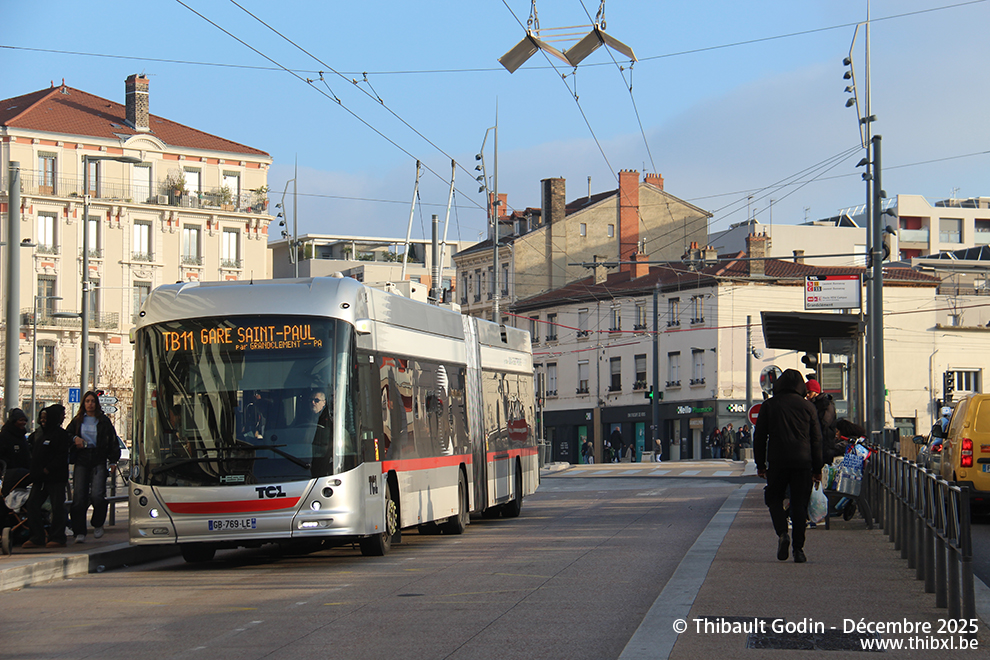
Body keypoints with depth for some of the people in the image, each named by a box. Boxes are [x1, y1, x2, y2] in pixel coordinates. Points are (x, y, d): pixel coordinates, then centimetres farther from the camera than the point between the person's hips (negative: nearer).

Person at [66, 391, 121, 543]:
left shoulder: (104, 421, 8)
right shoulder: (77, 421, 14)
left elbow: (113, 442, 9)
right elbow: (67, 434, 18)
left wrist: (113, 460, 1)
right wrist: (74, 439, -4)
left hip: (99, 461, -2)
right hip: (81, 461, 2)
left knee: (97, 495, -16)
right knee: (79, 497, -4)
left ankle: (98, 525, 9)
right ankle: (79, 532, 1)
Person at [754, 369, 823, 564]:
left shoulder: (769, 405, 4)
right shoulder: (808, 406, 6)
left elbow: (759, 436, 4)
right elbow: (816, 440, 7)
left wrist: (760, 464, 11)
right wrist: (817, 470, 12)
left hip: (777, 461, -1)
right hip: (803, 462, 1)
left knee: (774, 498, 14)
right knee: (799, 503, 4)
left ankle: (782, 533, -11)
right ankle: (798, 549, -1)